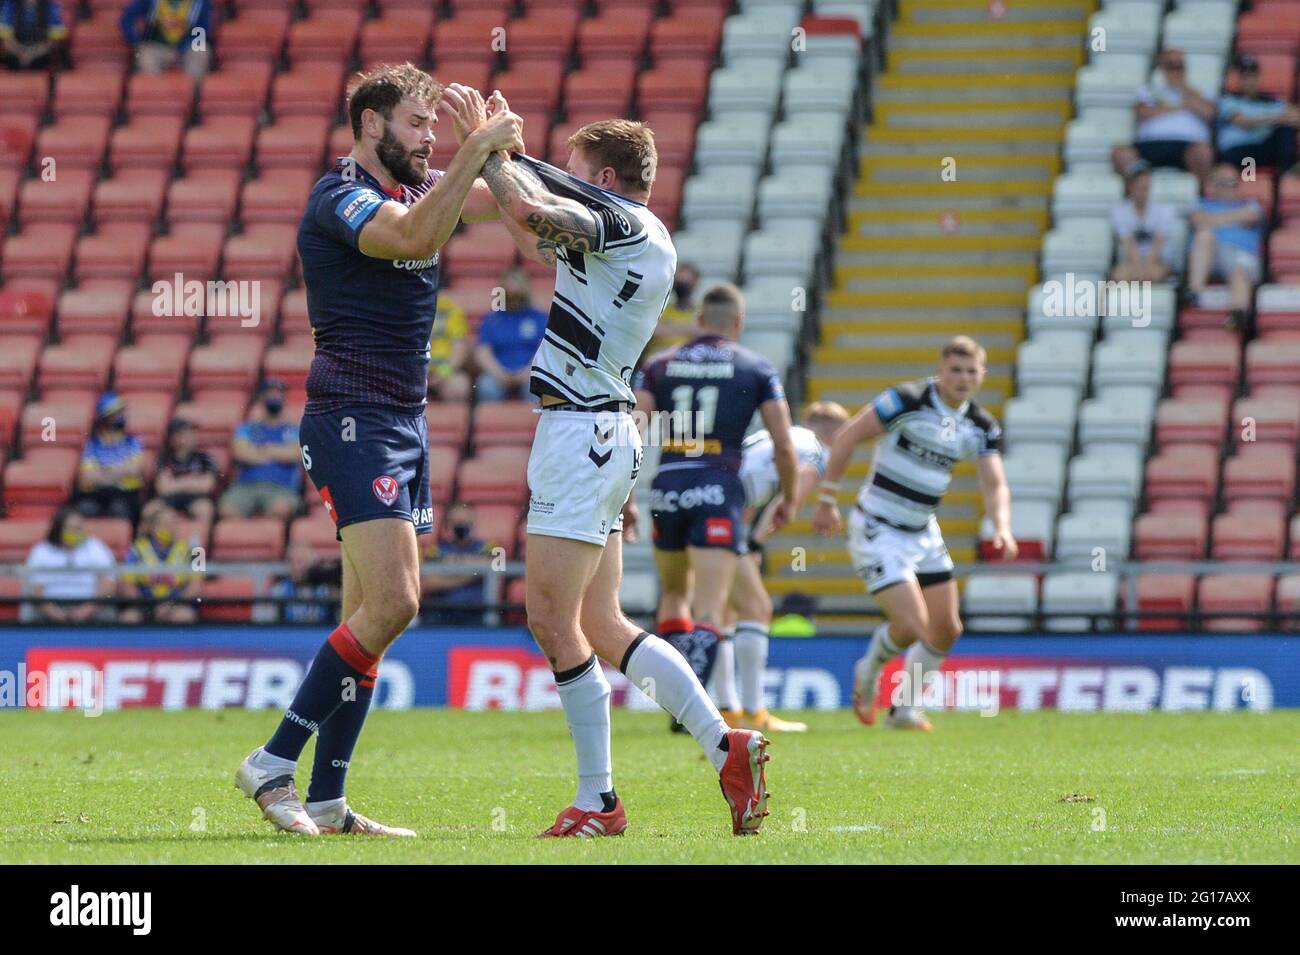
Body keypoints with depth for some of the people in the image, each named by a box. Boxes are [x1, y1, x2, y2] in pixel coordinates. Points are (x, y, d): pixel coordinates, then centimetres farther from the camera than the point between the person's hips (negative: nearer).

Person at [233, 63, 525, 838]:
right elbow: (414, 237, -31)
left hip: (405, 423, 9)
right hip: (354, 420, -9)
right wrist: (476, 148, -29)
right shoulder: (341, 196, -12)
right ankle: (273, 765, -13)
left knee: (373, 613, 6)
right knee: (391, 605, -19)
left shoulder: (416, 187, 15)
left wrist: (499, 140, 0)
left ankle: (327, 801, 6)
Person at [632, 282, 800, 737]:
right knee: (708, 613, -7)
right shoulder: (757, 370, 6)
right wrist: (788, 498, 19)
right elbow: (784, 447, 3)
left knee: (674, 593, 24)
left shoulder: (659, 366, 10)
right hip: (718, 489, -3)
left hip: (666, 486, 3)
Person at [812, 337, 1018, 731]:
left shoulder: (982, 427, 1)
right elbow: (846, 437, -14)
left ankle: (906, 708, 24)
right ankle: (869, 671, 17)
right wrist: (827, 501, -12)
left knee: (946, 630, 5)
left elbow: (995, 485, -3)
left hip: (923, 533, 7)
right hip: (877, 532, -7)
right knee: (913, 625, -15)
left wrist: (1002, 529, -24)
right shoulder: (907, 401, -18)